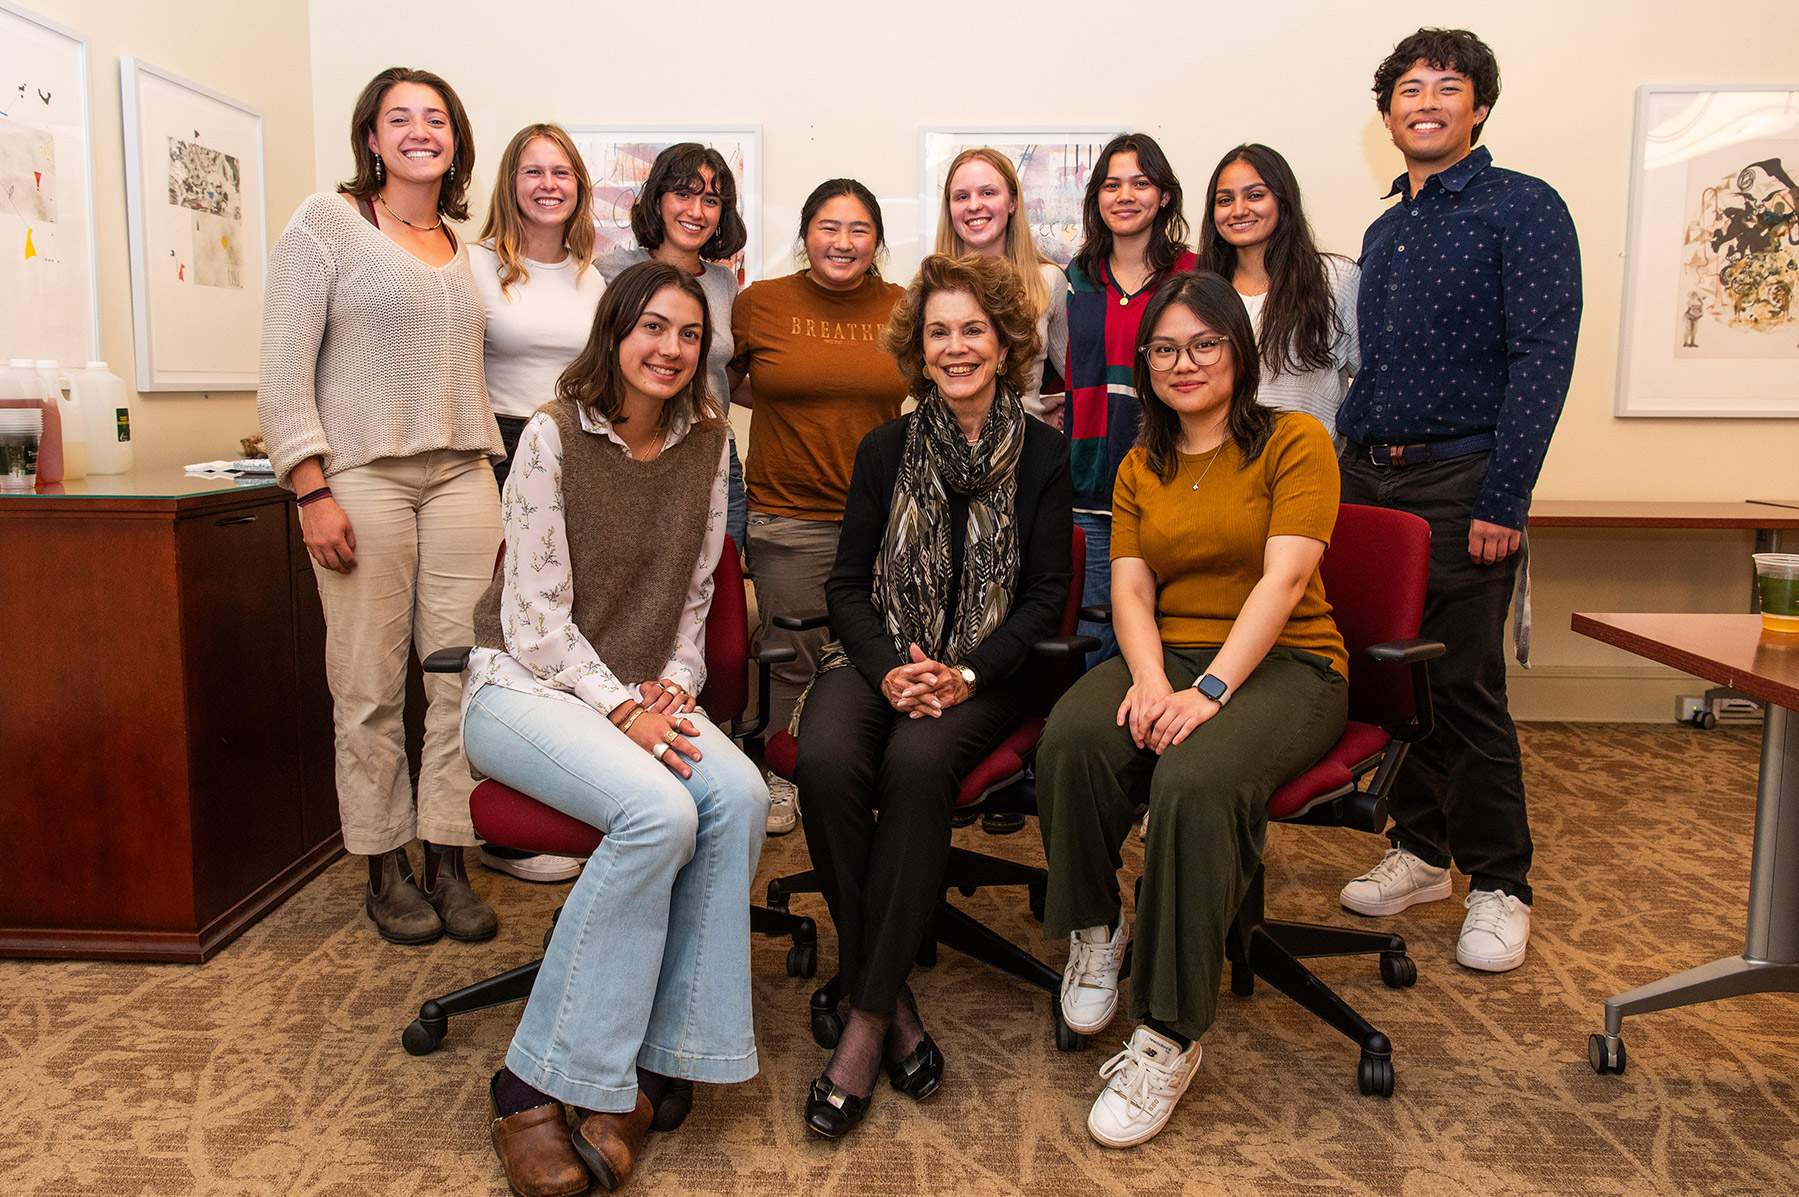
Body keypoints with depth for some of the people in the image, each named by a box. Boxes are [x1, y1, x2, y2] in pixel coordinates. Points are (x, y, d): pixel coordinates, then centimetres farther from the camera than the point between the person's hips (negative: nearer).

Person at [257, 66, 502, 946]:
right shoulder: (327, 222, 3)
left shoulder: (463, 250, 18)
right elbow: (284, 369, -4)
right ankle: (384, 869, 12)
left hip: (459, 476, 5)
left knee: (463, 675, 0)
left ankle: (448, 862, 10)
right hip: (362, 474, -4)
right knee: (370, 684, -2)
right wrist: (311, 490, -12)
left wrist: (494, 492, 15)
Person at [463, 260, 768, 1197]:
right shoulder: (555, 434, -9)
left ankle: (662, 1058, -15)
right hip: (525, 687, -5)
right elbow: (535, 615, -12)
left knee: (739, 794, -27)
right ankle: (534, 1083, -18)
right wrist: (622, 711, -19)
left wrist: (674, 688, -5)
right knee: (661, 811, -33)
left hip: (641, 690, 5)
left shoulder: (705, 446, 7)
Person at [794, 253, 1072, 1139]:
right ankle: (892, 997, -16)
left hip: (985, 671, -1)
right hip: (877, 659, 2)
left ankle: (868, 1016, -22)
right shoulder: (887, 449, 9)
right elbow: (847, 584, 7)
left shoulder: (1041, 455, 5)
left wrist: (966, 674, -14)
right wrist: (888, 670, -13)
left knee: (918, 762, -34)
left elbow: (1046, 593, 1)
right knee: (825, 759, -31)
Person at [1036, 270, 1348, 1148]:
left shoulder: (1295, 443, 1)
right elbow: (1130, 586, 4)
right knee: (1071, 736, -30)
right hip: (1166, 657, 4)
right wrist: (1150, 680, -17)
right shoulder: (1139, 468, 17)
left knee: (1197, 778, -35)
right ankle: (1095, 927, -5)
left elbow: (1283, 581, -12)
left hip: (1283, 664, -4)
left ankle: (1170, 1035, -23)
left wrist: (1209, 690, -24)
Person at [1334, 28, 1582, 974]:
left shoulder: (1524, 210, -3)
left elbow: (1542, 360, -12)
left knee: (1465, 688, -3)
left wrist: (1503, 501, -18)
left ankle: (1497, 884, 11)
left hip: (1460, 484, -6)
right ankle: (1419, 850, 24)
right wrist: (1344, 465, 11)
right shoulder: (1384, 233, 18)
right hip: (1367, 479, 6)